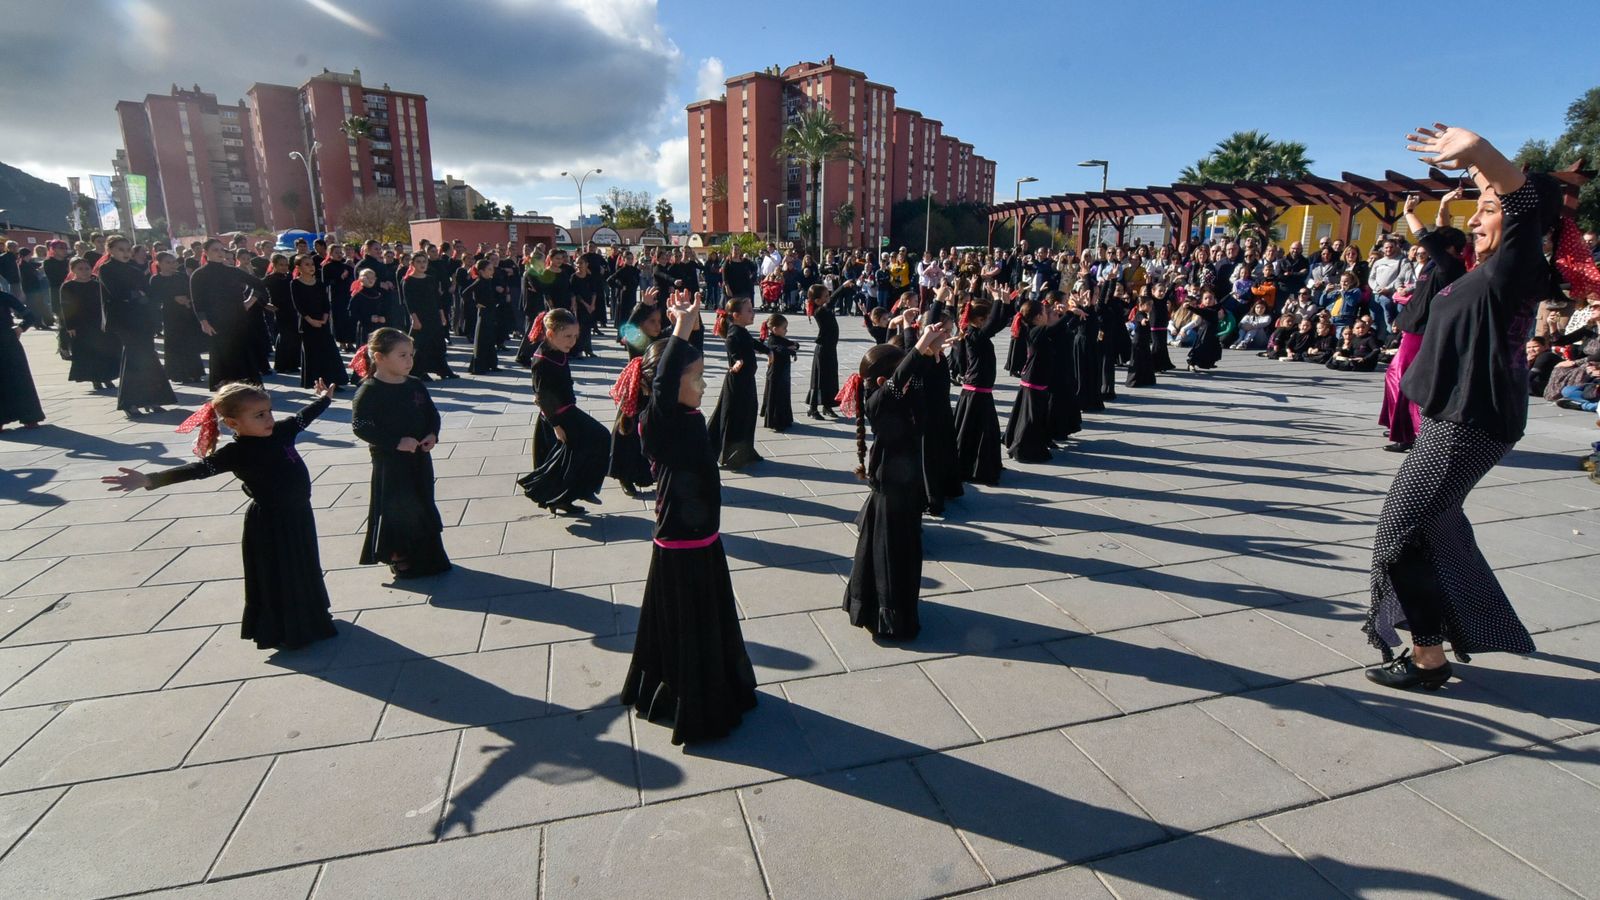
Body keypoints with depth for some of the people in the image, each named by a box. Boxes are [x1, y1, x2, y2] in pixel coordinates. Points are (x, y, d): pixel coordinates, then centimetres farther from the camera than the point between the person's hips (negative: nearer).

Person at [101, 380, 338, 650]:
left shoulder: (281, 430, -1)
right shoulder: (237, 452, -19)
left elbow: (303, 417, 16)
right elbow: (199, 468, -28)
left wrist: (324, 398, 32)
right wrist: (151, 479, -41)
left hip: (298, 515, 7)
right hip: (270, 523, -7)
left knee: (304, 570, 23)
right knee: (276, 578, 6)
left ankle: (311, 618, 42)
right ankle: (282, 632, 22)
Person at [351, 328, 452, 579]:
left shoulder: (415, 386, 3)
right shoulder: (369, 391, -14)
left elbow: (432, 414, 11)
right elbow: (361, 426, -19)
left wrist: (432, 435, -8)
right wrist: (397, 442, -24)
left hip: (420, 457, 6)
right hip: (389, 462, -6)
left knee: (423, 505, 16)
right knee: (396, 509, 5)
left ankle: (425, 555, 32)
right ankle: (398, 557, 22)